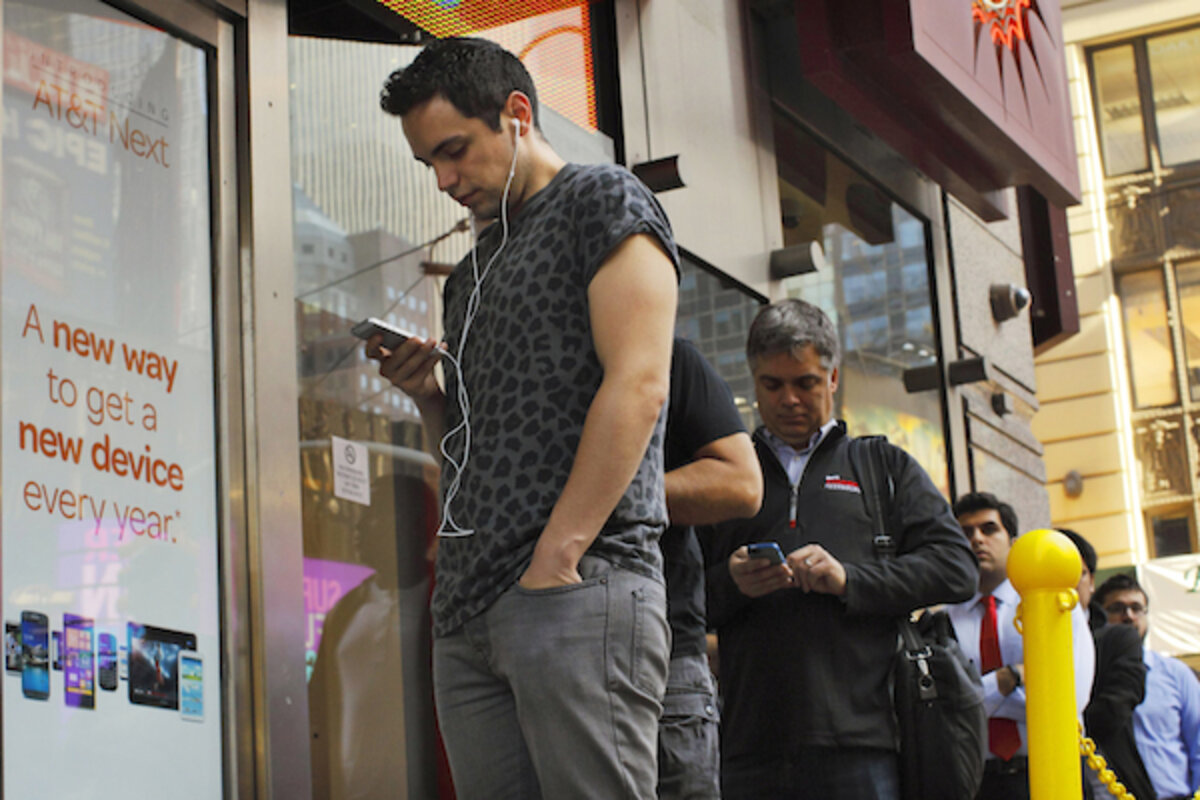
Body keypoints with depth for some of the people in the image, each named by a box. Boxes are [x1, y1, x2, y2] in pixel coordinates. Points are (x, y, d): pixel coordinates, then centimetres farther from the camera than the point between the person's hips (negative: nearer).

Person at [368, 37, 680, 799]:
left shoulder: (602, 202, 2)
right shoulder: (471, 273, 26)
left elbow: (638, 387, -11)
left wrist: (556, 561, -17)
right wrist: (427, 392, 7)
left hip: (580, 588, -8)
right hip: (468, 611, 8)